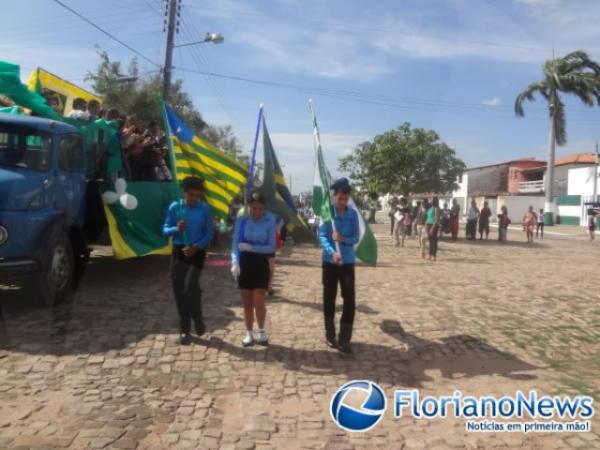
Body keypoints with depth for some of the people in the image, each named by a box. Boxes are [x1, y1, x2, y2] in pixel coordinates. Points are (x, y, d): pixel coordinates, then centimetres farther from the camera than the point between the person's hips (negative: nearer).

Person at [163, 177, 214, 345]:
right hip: (178, 252, 2)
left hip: (196, 252, -2)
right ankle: (184, 329, 16)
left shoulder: (204, 209, -3)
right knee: (179, 290, 4)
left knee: (190, 285, -18)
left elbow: (209, 233, -1)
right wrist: (176, 229, -21)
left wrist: (197, 246, -17)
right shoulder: (174, 207, -1)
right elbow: (165, 230, 1)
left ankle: (198, 320, 5)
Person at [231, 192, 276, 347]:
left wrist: (251, 247, -18)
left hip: (261, 264, -1)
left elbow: (271, 247, -8)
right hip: (244, 264, 1)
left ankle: (262, 331, 18)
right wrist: (235, 262, -24)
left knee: (258, 302, -5)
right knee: (247, 303, 9)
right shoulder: (241, 220, -6)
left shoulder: (269, 221, -9)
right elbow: (235, 243, -9)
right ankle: (249, 333, 23)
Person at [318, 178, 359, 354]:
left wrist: (343, 239, -21)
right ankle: (330, 335, 26)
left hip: (348, 262, 2)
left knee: (350, 299, -4)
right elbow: (322, 236, -12)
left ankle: (344, 339, 6)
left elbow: (356, 238, 1)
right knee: (329, 299, 9)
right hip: (330, 262, -1)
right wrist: (332, 251, -29)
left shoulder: (353, 214, 1)